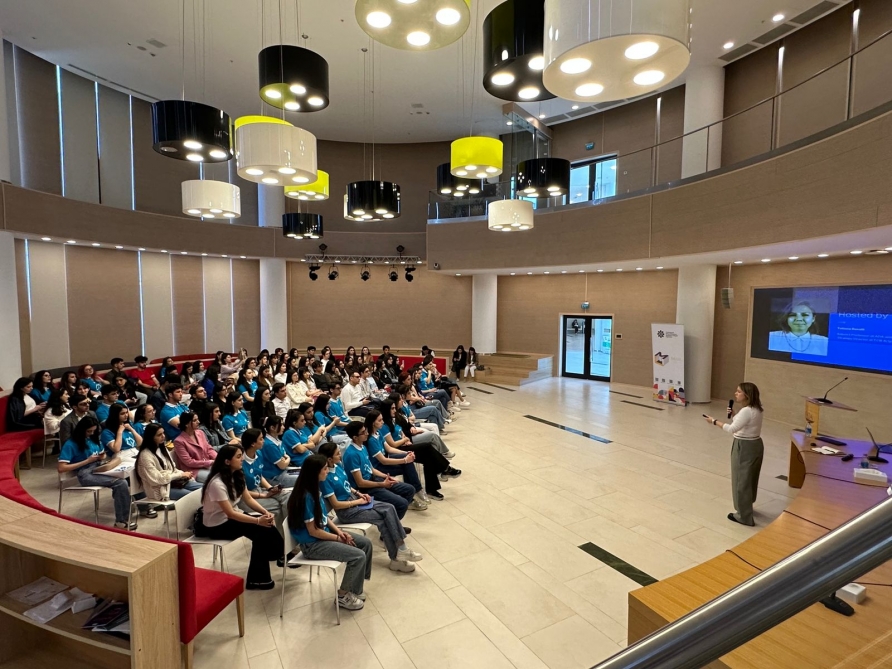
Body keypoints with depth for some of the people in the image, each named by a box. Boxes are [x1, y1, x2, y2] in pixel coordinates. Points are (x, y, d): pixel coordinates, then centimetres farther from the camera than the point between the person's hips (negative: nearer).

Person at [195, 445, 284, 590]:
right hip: (217, 525, -7)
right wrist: (258, 521, -32)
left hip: (231, 516, 7)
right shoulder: (217, 483, -27)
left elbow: (248, 499, 1)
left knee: (268, 526, -16)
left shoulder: (237, 476, -1)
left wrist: (265, 512, -16)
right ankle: (255, 579, -10)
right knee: (261, 531, -22)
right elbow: (230, 513, -28)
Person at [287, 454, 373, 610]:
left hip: (324, 533, 9)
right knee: (358, 555, -17)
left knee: (365, 543, 4)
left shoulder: (315, 489, 1)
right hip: (312, 544, -9)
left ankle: (353, 588, 17)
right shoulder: (306, 497, -27)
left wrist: (340, 531, -3)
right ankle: (343, 595, 5)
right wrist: (338, 538, -12)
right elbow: (313, 531, -22)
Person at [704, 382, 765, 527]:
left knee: (741, 480, 2)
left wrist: (714, 421, -16)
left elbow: (732, 429, -25)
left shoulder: (746, 411, -24)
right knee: (750, 478, 22)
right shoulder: (756, 409, 6)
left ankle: (744, 516, 12)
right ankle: (746, 507, 39)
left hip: (745, 447, -10)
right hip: (755, 445, 10)